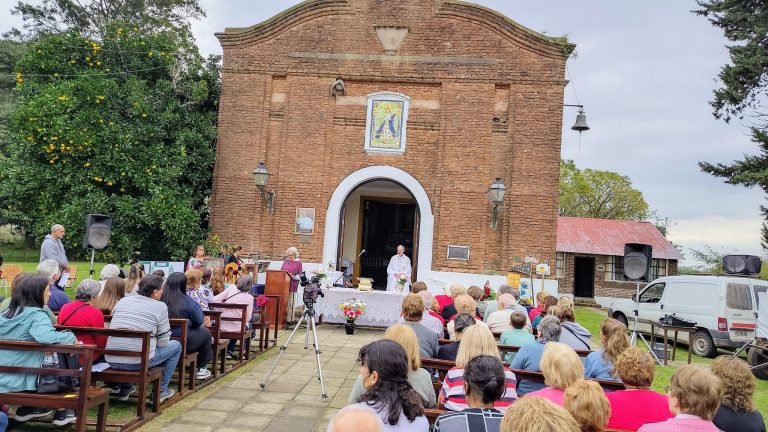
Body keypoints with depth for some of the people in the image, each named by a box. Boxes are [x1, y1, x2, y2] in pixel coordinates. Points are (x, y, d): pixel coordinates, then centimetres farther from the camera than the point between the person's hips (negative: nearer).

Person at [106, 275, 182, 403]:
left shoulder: (123, 301, 10)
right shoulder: (160, 306, -4)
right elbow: (163, 342, -2)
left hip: (112, 360, 6)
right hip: (139, 361, -6)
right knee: (176, 346, 17)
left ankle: (125, 389, 38)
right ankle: (161, 391, 22)